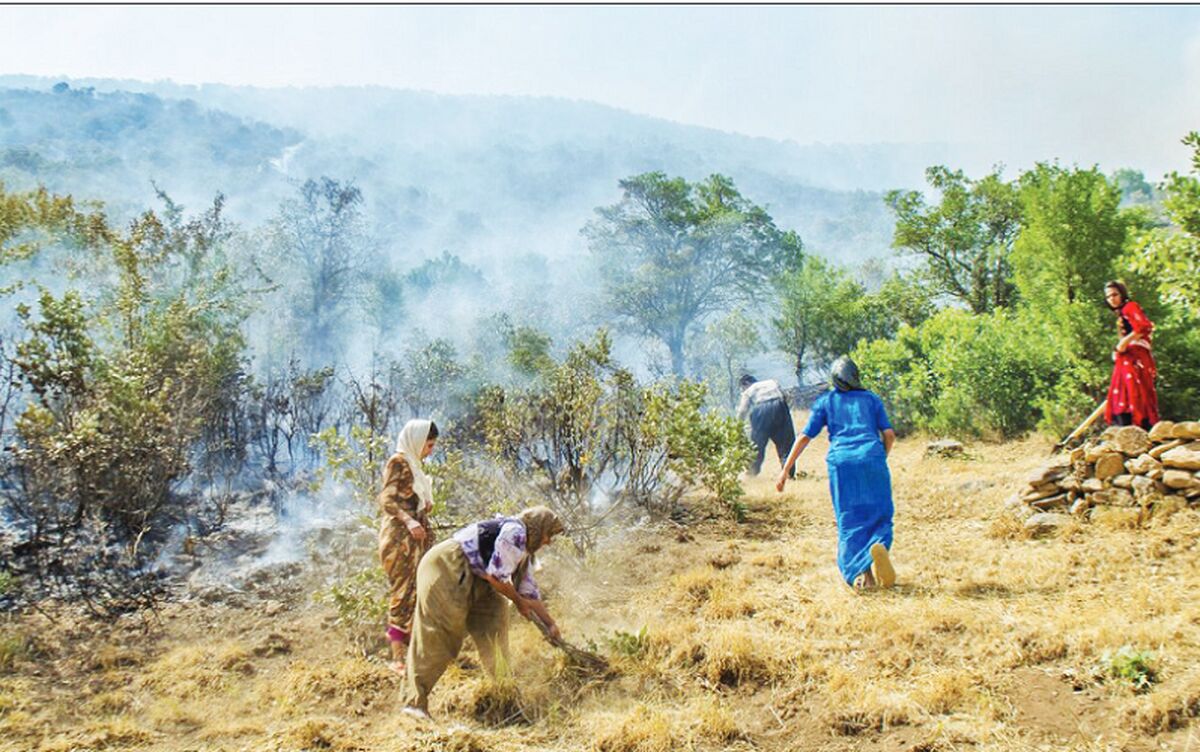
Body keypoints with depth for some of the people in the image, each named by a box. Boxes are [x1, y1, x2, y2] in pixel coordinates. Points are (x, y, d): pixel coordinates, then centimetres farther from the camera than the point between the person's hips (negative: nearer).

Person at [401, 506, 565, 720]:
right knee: (436, 635, -12)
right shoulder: (514, 531, -11)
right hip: (444, 567, -11)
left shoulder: (524, 551, 22)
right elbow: (495, 576, -16)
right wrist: (518, 601, -1)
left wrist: (550, 624, 23)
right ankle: (415, 702, -11)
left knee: (495, 610, 9)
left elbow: (530, 592, 25)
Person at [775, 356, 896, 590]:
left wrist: (786, 470, 11)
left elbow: (805, 437, 10)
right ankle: (879, 545, -28)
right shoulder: (871, 399, 18)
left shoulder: (825, 401, 16)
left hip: (841, 463, 0)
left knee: (849, 522, 2)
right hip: (872, 459, 0)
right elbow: (889, 434, 10)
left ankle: (860, 572, -21)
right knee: (880, 515, 7)